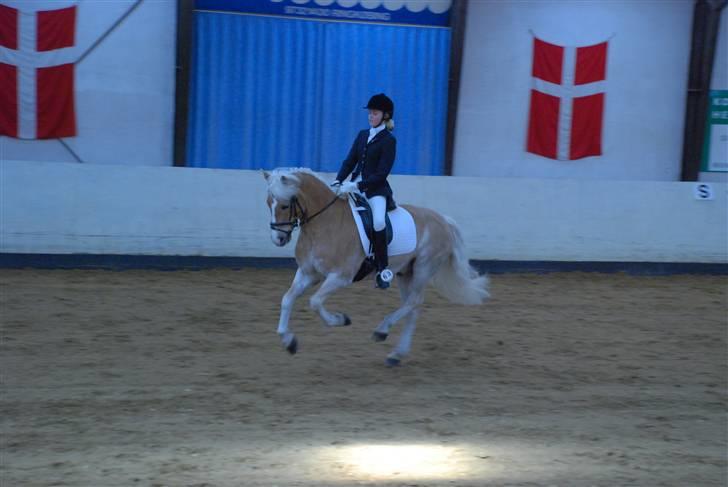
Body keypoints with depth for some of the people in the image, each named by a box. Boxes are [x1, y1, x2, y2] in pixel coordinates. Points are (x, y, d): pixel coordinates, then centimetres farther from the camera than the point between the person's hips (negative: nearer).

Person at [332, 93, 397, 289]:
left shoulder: (388, 140, -5)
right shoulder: (362, 135, 14)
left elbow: (382, 173, -13)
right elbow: (349, 161, 9)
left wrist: (357, 186, -22)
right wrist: (338, 182, -8)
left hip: (376, 189, -7)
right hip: (355, 186, 8)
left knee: (379, 222, -30)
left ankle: (383, 269, -21)